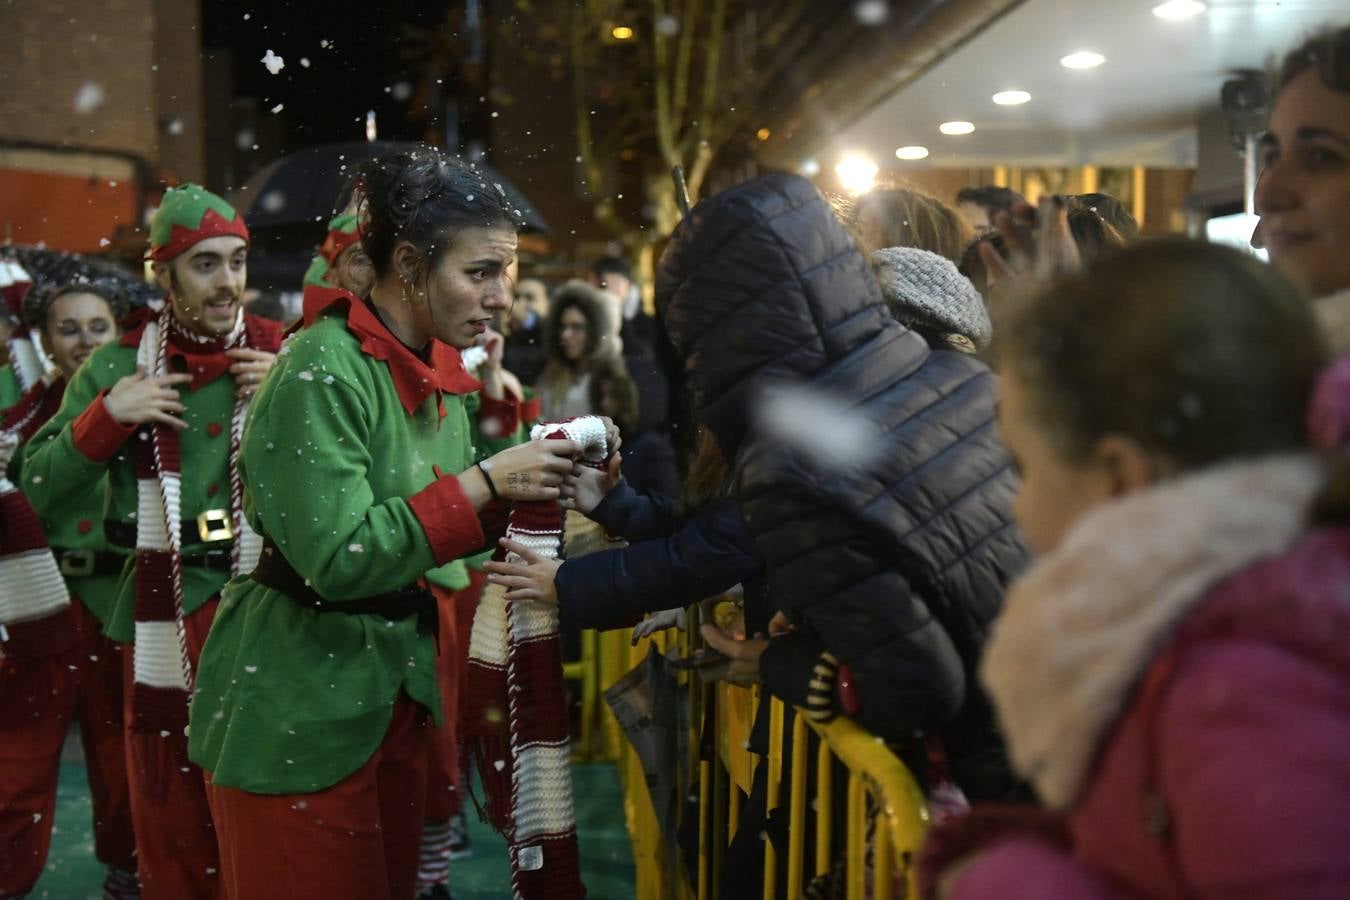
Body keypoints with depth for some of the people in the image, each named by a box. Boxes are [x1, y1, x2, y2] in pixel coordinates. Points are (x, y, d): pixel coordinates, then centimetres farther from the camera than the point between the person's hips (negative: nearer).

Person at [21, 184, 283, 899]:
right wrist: (107, 415, -11)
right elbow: (40, 490, 2)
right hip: (165, 607, 1)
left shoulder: (283, 357, 0)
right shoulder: (119, 363, 3)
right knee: (170, 815, 11)